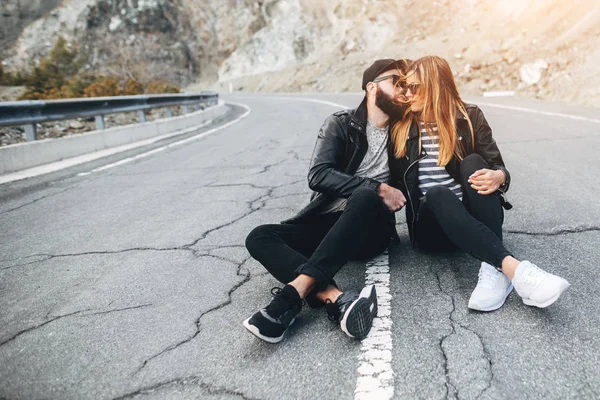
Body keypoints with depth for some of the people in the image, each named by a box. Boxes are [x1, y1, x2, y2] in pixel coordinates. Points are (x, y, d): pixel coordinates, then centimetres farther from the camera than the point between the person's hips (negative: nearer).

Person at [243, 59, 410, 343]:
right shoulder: (341, 123, 5)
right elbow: (318, 175, -10)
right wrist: (377, 187, -16)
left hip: (370, 230, 0)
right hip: (326, 222, 1)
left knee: (366, 198, -36)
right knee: (259, 237, -24)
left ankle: (292, 294, -44)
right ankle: (338, 300, -46)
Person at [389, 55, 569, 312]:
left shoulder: (469, 117, 5)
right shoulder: (401, 127, 7)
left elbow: (497, 168, 2)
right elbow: (394, 180, 10)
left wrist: (498, 177, -23)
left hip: (473, 218, 0)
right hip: (431, 226, 0)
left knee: (472, 163, -27)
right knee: (437, 193, -33)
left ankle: (494, 269, -39)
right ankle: (514, 269, -47)